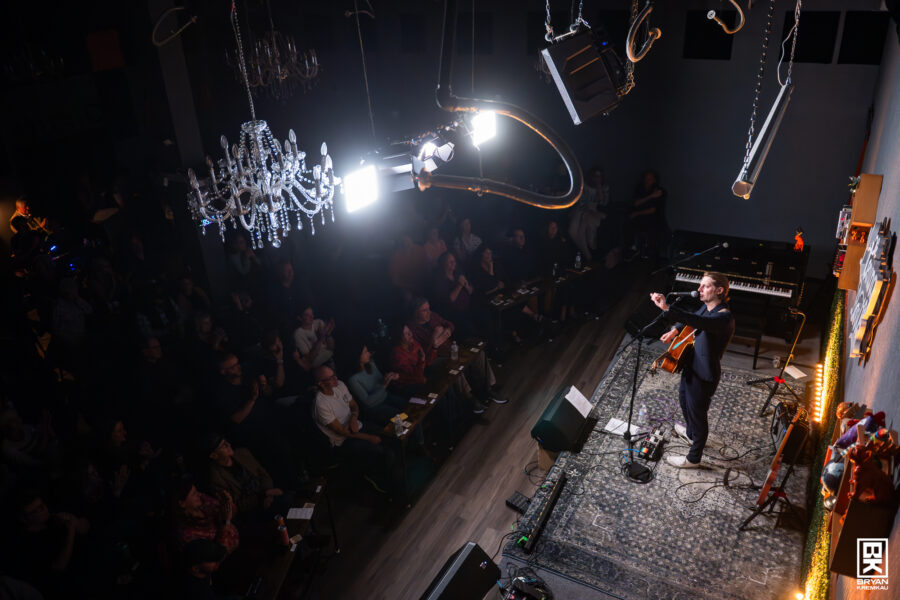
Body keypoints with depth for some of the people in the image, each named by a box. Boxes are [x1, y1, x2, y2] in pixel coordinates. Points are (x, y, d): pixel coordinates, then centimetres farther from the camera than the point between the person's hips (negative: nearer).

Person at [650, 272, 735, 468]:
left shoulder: (724, 318, -31)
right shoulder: (707, 307, -2)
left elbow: (696, 321, -50)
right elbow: (692, 318, 21)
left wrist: (667, 309, -60)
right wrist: (675, 330, 7)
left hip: (704, 375, -9)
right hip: (691, 366, 10)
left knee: (697, 414, 10)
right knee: (684, 400, 31)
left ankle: (693, 459, 32)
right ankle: (690, 432, 61)